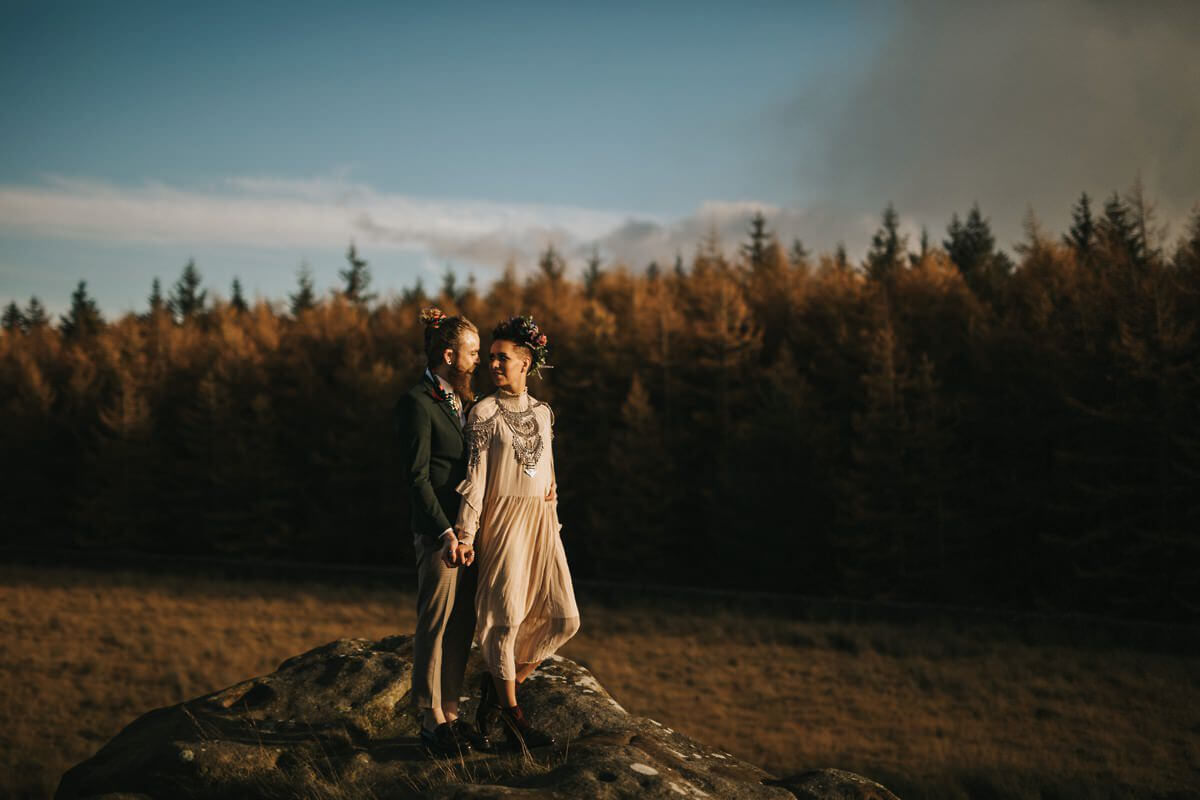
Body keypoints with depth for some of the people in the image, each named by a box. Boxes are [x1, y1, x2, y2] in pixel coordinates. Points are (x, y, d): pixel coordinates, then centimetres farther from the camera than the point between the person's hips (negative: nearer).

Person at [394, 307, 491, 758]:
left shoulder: (465, 399, 15)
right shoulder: (418, 403, -11)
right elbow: (416, 477, -13)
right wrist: (445, 532, -18)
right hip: (437, 530, -8)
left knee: (462, 626, 11)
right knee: (435, 625, 0)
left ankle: (450, 713, 20)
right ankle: (431, 721, 8)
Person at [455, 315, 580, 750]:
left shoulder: (543, 412, 12)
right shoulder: (484, 412, -3)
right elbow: (475, 476, -6)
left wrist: (552, 494, 8)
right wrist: (465, 534, -10)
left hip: (542, 521, 6)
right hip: (504, 519, -6)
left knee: (564, 618, 0)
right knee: (506, 616, -7)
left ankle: (498, 682, 15)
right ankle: (511, 713, 5)